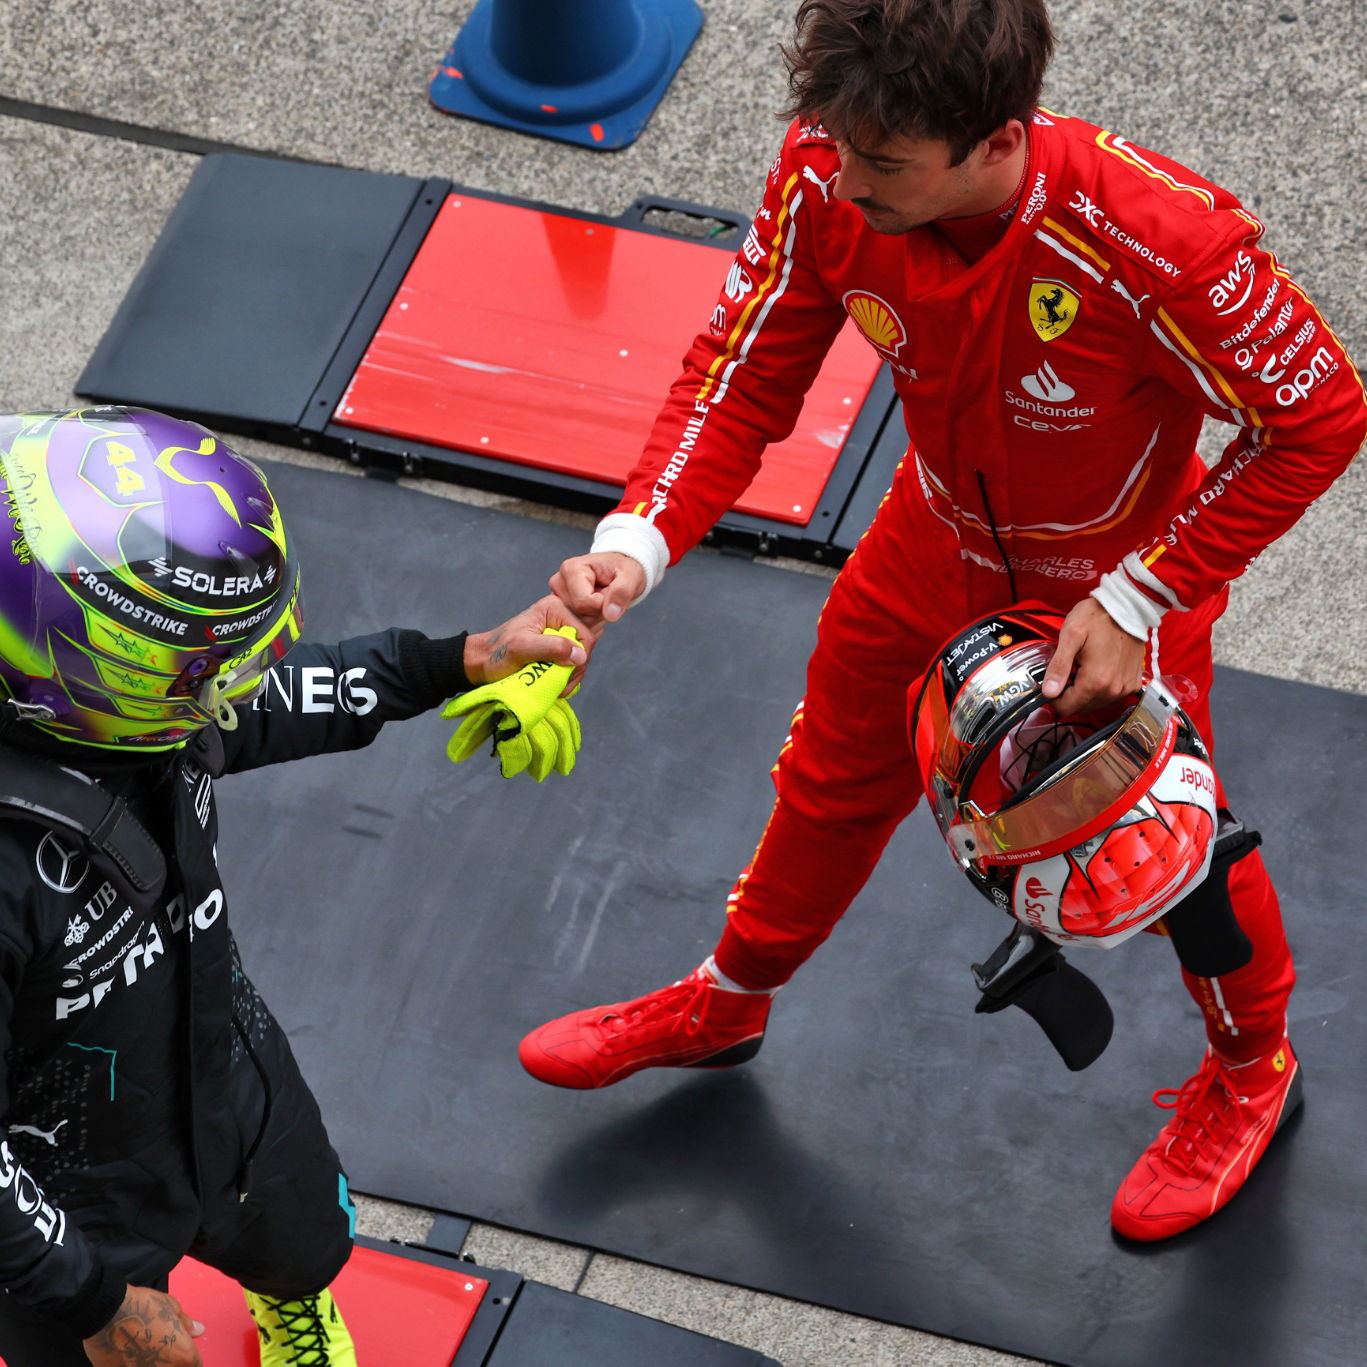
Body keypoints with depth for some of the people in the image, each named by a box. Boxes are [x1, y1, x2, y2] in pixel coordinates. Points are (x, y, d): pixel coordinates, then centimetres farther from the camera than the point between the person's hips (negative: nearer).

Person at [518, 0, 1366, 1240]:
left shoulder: (1156, 240, -43)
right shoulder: (826, 180, -29)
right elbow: (741, 378, -16)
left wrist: (1138, 601, -26)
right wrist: (639, 543, -33)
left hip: (1119, 585, -4)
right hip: (936, 551, 5)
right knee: (833, 784, 25)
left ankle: (1251, 1069, 49)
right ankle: (727, 1003, 55)